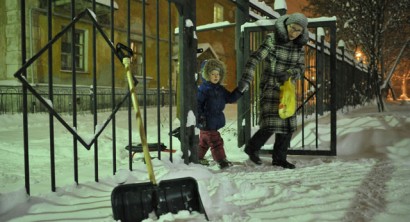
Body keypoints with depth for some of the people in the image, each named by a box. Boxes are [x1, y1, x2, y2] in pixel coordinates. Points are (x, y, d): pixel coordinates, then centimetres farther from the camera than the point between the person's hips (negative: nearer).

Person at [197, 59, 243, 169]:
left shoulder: (220, 90, 8)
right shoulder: (203, 89, -16)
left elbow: (230, 98, 14)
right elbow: (196, 103, -19)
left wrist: (239, 91, 2)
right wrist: (200, 117, -24)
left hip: (215, 121, 8)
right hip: (207, 122, -8)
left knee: (204, 141, 20)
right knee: (216, 142, -5)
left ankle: (198, 157, 34)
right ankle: (221, 160, 2)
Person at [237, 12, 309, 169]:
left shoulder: (299, 45, 4)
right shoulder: (272, 39, -13)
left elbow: (301, 68, 5)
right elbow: (255, 59, -19)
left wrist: (290, 73, -19)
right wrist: (246, 80, -31)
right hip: (270, 86, -6)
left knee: (288, 124, 7)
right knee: (271, 123, -14)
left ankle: (279, 158, 21)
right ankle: (252, 147, 11)